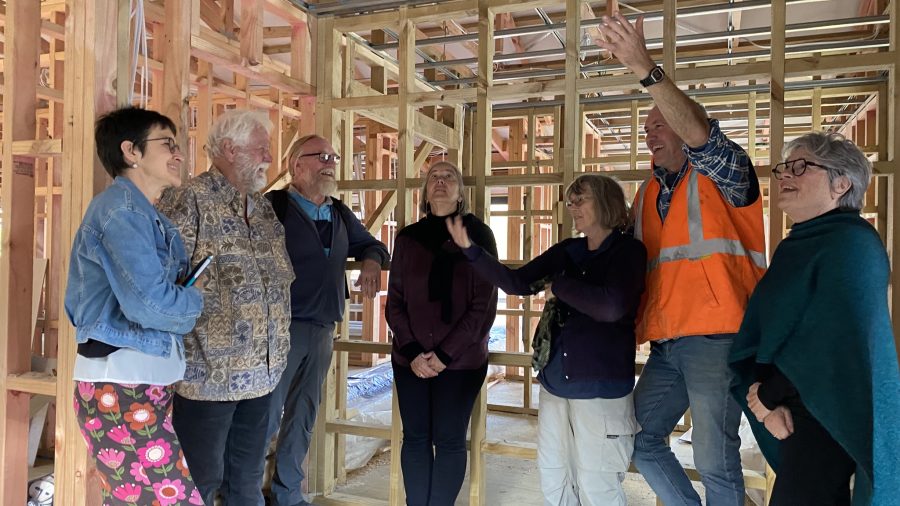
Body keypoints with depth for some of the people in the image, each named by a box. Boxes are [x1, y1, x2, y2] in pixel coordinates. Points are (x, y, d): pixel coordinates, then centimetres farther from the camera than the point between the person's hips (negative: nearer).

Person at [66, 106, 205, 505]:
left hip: (142, 382, 10)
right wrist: (194, 300, -2)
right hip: (121, 386, -10)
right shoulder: (121, 207, -13)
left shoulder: (143, 214, 17)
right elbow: (150, 304, -24)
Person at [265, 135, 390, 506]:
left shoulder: (340, 214, 15)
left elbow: (370, 244, 27)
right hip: (283, 326, -7)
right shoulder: (275, 206, -7)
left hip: (322, 330, 7)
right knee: (266, 415, -2)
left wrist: (372, 261, 4)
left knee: (303, 418, 15)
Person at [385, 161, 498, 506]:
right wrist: (412, 352, -8)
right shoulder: (407, 237, 6)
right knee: (415, 438, 9)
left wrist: (445, 354, -12)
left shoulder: (478, 234, -2)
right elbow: (394, 302, 5)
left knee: (449, 440, 4)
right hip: (410, 359, 3)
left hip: (461, 360, -2)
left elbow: (484, 305, -7)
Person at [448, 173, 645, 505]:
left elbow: (611, 307, -23)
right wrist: (469, 249, -4)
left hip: (602, 387, -6)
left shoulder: (628, 250, -7)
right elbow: (516, 282, 5)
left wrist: (557, 284, -11)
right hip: (555, 382, 6)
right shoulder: (567, 251, 9)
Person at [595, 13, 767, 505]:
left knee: (715, 462, -1)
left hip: (716, 340, -7)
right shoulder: (647, 193, 18)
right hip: (665, 343, 7)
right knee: (640, 440, 11)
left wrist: (645, 68, -32)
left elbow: (700, 136, -24)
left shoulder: (723, 174, -1)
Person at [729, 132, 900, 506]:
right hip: (794, 411, 8)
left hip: (830, 419, -8)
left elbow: (834, 347, -25)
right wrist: (768, 399, -8)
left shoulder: (851, 244, -16)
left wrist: (767, 394, -14)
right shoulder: (798, 245, 11)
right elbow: (771, 331, 7)